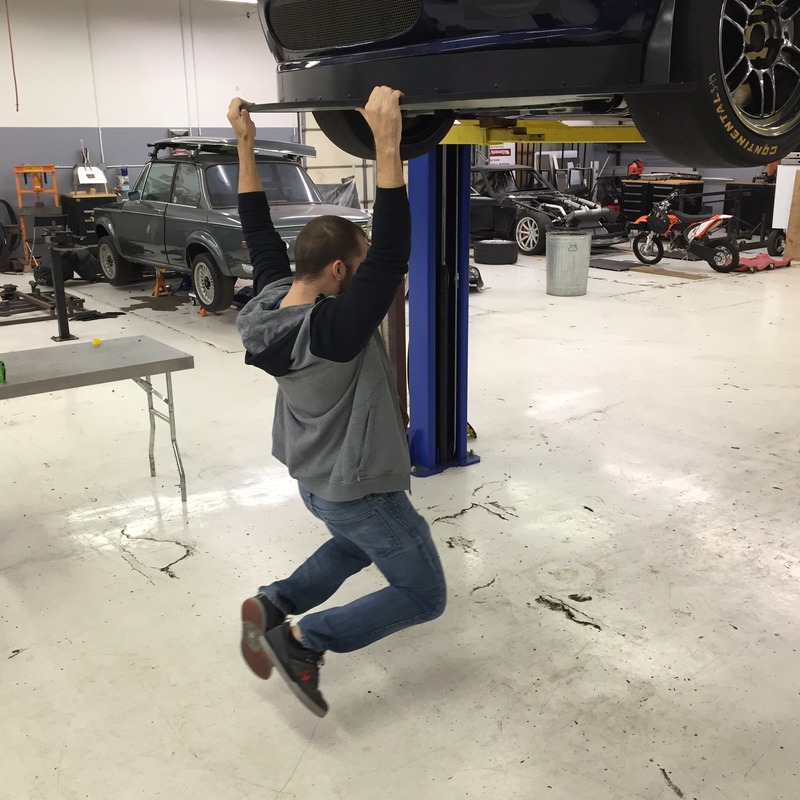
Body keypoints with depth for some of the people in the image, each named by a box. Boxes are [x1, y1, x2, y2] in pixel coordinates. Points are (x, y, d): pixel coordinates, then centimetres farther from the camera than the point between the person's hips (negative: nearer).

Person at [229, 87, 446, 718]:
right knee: (423, 595, 9)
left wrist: (245, 144, 7)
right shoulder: (336, 327, -31)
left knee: (355, 548, 36)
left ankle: (274, 605, 21)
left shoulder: (270, 302, -7)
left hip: (313, 478, 9)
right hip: (361, 490, -9)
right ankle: (302, 638, 1)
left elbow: (259, 232, 5)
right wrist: (387, 143, -42)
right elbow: (393, 253, -40)